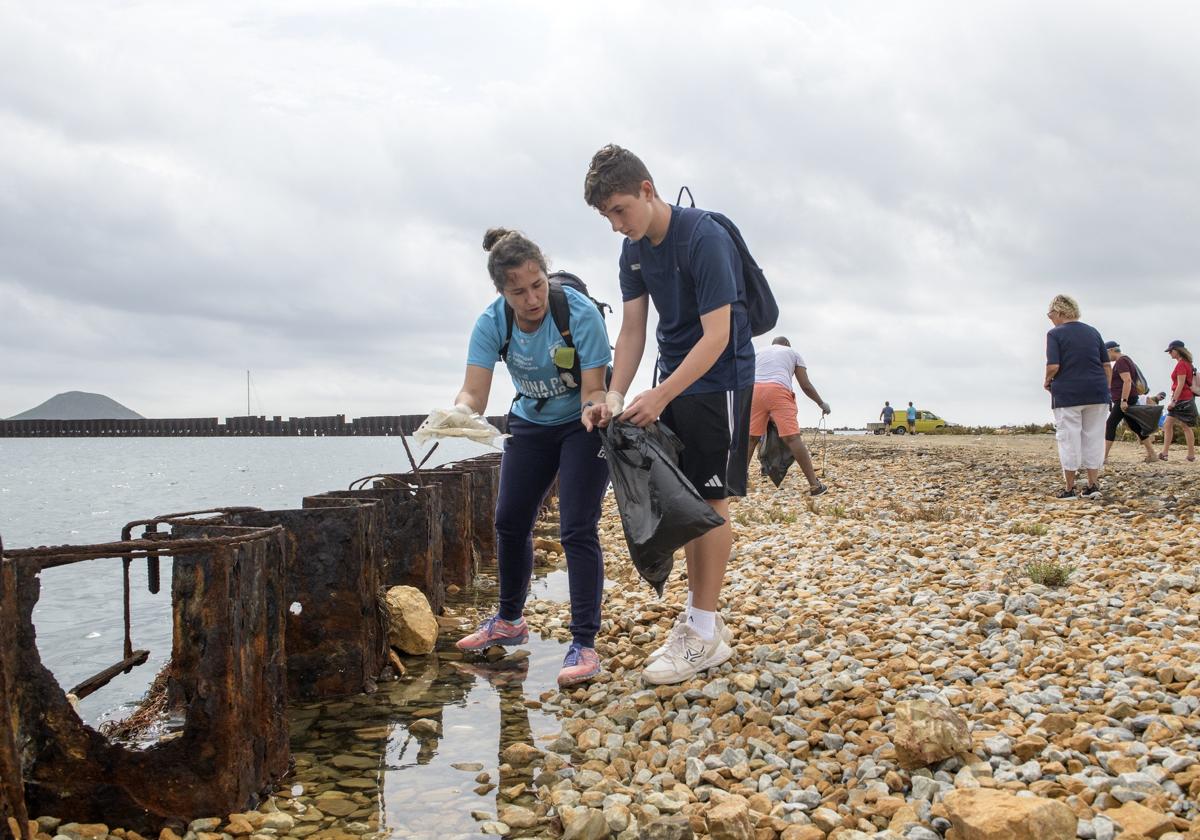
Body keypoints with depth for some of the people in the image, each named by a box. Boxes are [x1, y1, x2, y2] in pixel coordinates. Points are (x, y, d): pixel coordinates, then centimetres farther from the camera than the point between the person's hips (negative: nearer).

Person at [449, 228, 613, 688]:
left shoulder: (580, 313, -29)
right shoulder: (492, 323, -18)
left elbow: (593, 390, -27)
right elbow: (474, 392, -26)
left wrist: (598, 410, -49)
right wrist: (460, 410, -48)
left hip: (582, 425, -5)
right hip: (530, 423, 5)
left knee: (577, 529, -14)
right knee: (510, 523, 10)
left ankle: (584, 645, -9)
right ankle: (509, 621, 32)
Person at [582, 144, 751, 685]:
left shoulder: (705, 238, -22)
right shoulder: (634, 249, 3)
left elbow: (716, 335, -25)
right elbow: (632, 329, 3)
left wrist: (660, 396, -28)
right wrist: (615, 396, -11)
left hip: (719, 382, -7)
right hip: (675, 381, 7)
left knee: (709, 499, -6)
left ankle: (705, 635, 0)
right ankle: (699, 615, 17)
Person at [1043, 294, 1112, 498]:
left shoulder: (1055, 334, -5)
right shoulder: (1093, 332, 11)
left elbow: (1053, 366, -15)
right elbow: (1107, 366, 9)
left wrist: (1047, 381, 4)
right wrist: (1105, 391, 15)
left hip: (1067, 394, -5)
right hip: (1096, 393, 5)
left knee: (1069, 439, 1)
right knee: (1093, 438, 10)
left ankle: (1070, 488, 5)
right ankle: (1093, 485, 11)